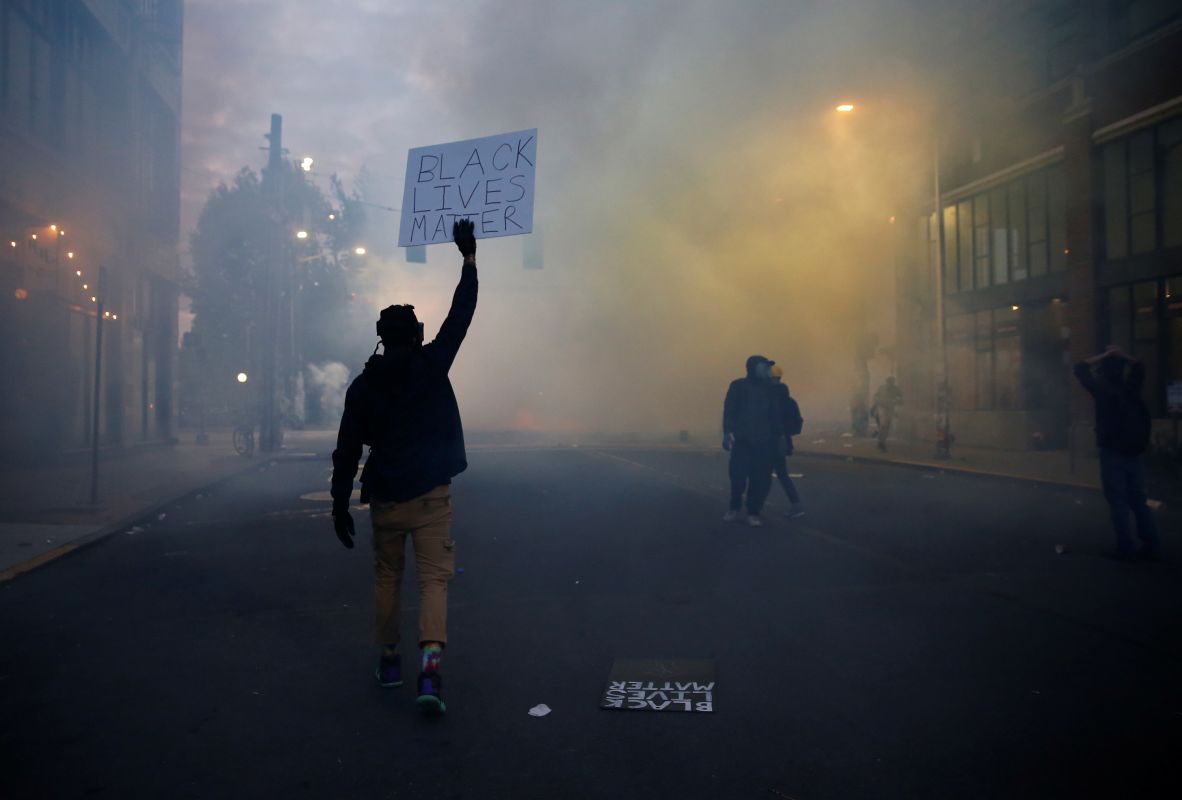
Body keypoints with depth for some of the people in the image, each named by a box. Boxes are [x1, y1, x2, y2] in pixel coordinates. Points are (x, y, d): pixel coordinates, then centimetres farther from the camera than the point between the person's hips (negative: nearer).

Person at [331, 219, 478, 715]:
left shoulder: (362, 387, 2)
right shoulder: (431, 365, -4)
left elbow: (346, 451, 0)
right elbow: (461, 315, 4)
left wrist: (340, 505, 6)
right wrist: (468, 257, 11)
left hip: (385, 499, 2)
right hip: (431, 496, -2)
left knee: (386, 577, 19)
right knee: (433, 579, -2)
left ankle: (389, 659, 28)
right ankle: (430, 666, -18)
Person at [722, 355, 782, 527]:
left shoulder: (768, 389, 14)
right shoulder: (738, 386, 3)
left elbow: (773, 415, 18)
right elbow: (729, 410, -4)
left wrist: (777, 435, 11)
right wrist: (727, 432, -16)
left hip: (764, 441, 3)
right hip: (742, 440, -3)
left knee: (761, 480, -2)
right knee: (738, 476, -7)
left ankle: (753, 513, 9)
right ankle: (734, 508, 16)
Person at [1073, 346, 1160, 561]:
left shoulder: (1102, 389, -8)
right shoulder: (1132, 387, 5)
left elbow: (1081, 368, -2)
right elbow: (1139, 367, 23)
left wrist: (1103, 356, 4)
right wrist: (1121, 355, 18)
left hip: (1112, 454, -5)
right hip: (1135, 453, 5)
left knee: (1118, 502, -1)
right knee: (1138, 500, 11)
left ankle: (1125, 547, -3)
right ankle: (1151, 545, 8)